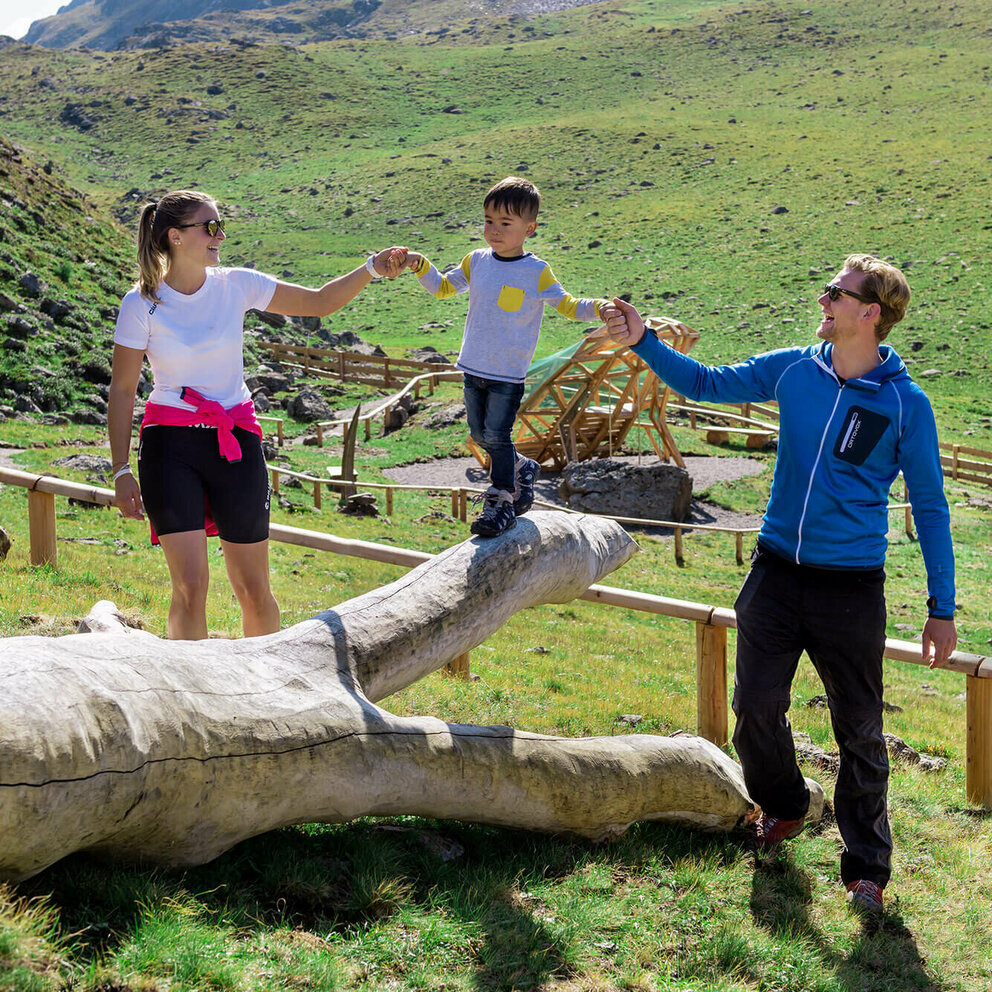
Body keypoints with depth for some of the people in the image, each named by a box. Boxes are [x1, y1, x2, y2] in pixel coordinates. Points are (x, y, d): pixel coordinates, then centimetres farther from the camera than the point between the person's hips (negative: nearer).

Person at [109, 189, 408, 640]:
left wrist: (372, 269, -7)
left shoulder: (235, 285, 1)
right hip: (171, 444, -3)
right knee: (190, 585, -12)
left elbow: (319, 302, 7)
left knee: (254, 590, 6)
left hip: (236, 442, 3)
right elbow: (121, 390, -2)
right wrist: (121, 471, -4)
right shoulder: (142, 303, -6)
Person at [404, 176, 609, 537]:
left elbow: (566, 305, -3)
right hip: (474, 367, 6)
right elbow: (442, 288, 16)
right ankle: (521, 468, 37)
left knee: (497, 436, -7)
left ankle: (501, 502, 4)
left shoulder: (536, 272, -9)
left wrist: (597, 308, -21)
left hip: (509, 372, -5)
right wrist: (420, 265, -1)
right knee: (480, 435, 14)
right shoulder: (477, 261, 4)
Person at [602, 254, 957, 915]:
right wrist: (643, 341, 1)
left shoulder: (905, 404, -9)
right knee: (756, 709, 9)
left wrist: (942, 606, -3)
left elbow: (930, 506, -2)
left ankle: (867, 870, 17)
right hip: (776, 573, 4)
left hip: (851, 588, -4)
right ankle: (784, 808, 37)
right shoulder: (793, 370, 1)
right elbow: (706, 383, 13)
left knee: (859, 733, 3)